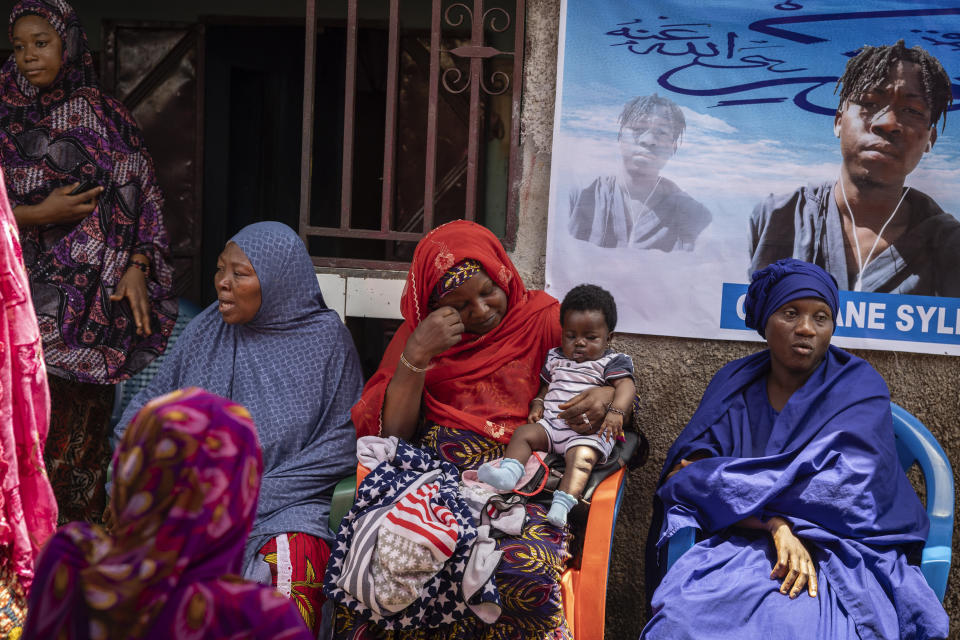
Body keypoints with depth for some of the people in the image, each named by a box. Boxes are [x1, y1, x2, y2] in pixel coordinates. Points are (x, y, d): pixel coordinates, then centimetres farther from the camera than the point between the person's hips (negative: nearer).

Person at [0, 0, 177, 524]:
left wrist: (137, 267, -6)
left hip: (91, 300, 0)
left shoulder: (105, 117, 8)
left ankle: (77, 532, 13)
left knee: (80, 416, 2)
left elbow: (143, 196, 6)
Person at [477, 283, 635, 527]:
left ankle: (562, 504, -48)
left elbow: (626, 385, -10)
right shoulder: (555, 358, 22)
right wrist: (538, 404, 9)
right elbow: (546, 386, 31)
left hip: (588, 429, -6)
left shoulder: (612, 361, 4)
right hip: (551, 422, 6)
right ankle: (509, 472, -32)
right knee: (523, 433, -13)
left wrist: (616, 411, -29)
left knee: (582, 455, -32)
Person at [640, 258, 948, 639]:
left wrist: (701, 478, -10)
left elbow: (841, 486, -13)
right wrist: (777, 525, -20)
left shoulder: (859, 389, 1)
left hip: (840, 548, -2)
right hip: (745, 543, 2)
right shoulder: (734, 384, 10)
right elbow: (694, 460, -2)